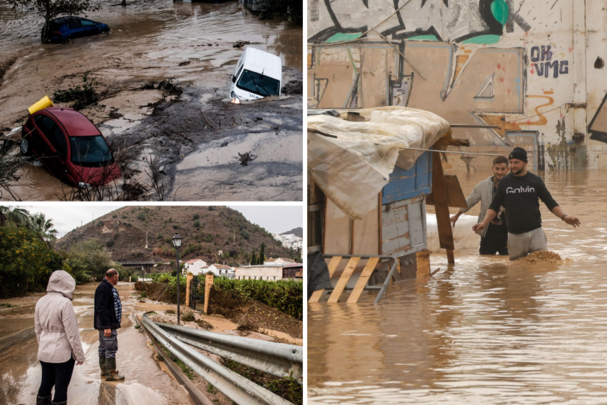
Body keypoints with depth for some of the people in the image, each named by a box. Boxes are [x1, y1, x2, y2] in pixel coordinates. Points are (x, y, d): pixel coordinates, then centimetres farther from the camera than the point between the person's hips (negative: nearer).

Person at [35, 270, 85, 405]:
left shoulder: (41, 302, 2)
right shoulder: (64, 303, -18)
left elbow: (38, 329, 12)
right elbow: (72, 333, -16)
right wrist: (79, 354, -7)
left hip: (44, 353, 6)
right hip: (63, 353, -6)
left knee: (46, 384, 16)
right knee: (61, 387, 4)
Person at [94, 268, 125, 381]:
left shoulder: (109, 287, 15)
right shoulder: (103, 288, -20)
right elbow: (101, 309, -25)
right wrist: (106, 326, -27)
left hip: (109, 323, 11)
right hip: (107, 325, -11)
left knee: (104, 347, 15)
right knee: (111, 347, -8)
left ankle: (104, 370, 23)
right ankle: (111, 373, -6)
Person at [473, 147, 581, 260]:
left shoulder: (535, 180, 2)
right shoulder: (504, 182, 5)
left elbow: (550, 203, 3)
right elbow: (494, 206, 7)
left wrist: (564, 216, -12)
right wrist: (484, 223, -8)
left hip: (535, 232, -1)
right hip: (514, 235, 1)